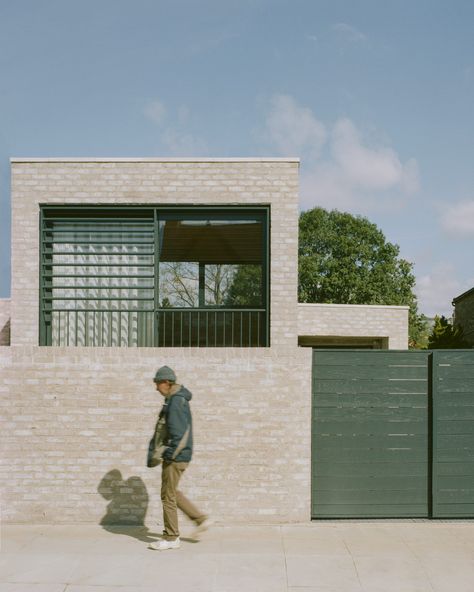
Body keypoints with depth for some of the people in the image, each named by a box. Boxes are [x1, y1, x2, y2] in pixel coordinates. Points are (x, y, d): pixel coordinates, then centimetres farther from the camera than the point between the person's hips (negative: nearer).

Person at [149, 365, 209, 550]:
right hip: (178, 454, 10)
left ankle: (171, 538, 8)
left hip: (176, 456, -10)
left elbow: (179, 431, -25)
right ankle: (201, 519, 21)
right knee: (171, 492, 19)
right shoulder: (178, 398, 14)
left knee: (168, 495, -1)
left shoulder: (176, 401, -17)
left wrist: (170, 453, -24)